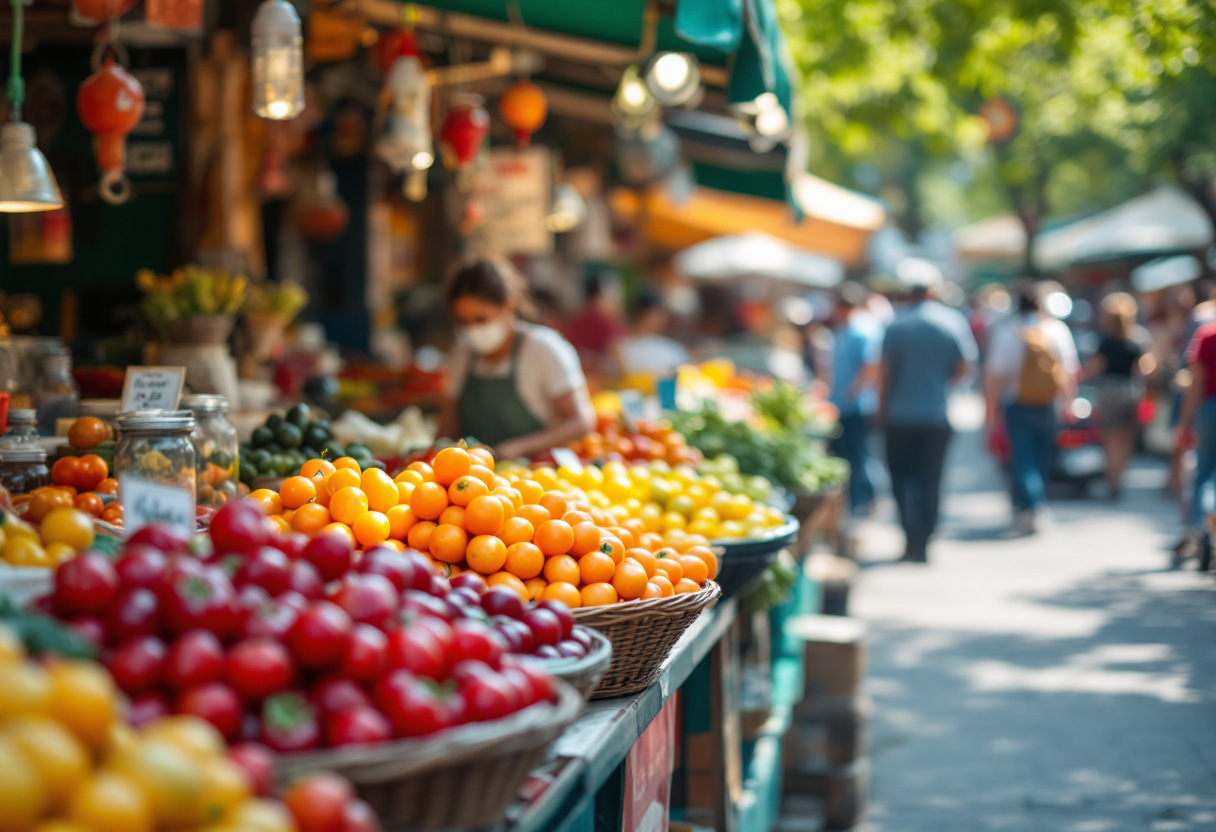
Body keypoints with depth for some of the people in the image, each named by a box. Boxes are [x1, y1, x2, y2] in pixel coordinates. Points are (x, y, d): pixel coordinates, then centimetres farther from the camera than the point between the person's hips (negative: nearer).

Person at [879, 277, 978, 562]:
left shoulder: (897, 325, -2)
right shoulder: (953, 320, 1)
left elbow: (885, 370, -5)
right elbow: (965, 365, -2)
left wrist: (882, 406, 4)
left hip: (901, 413, -1)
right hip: (938, 414, 1)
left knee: (901, 474, 8)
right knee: (930, 479, 8)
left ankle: (912, 536, -11)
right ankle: (922, 546, 9)